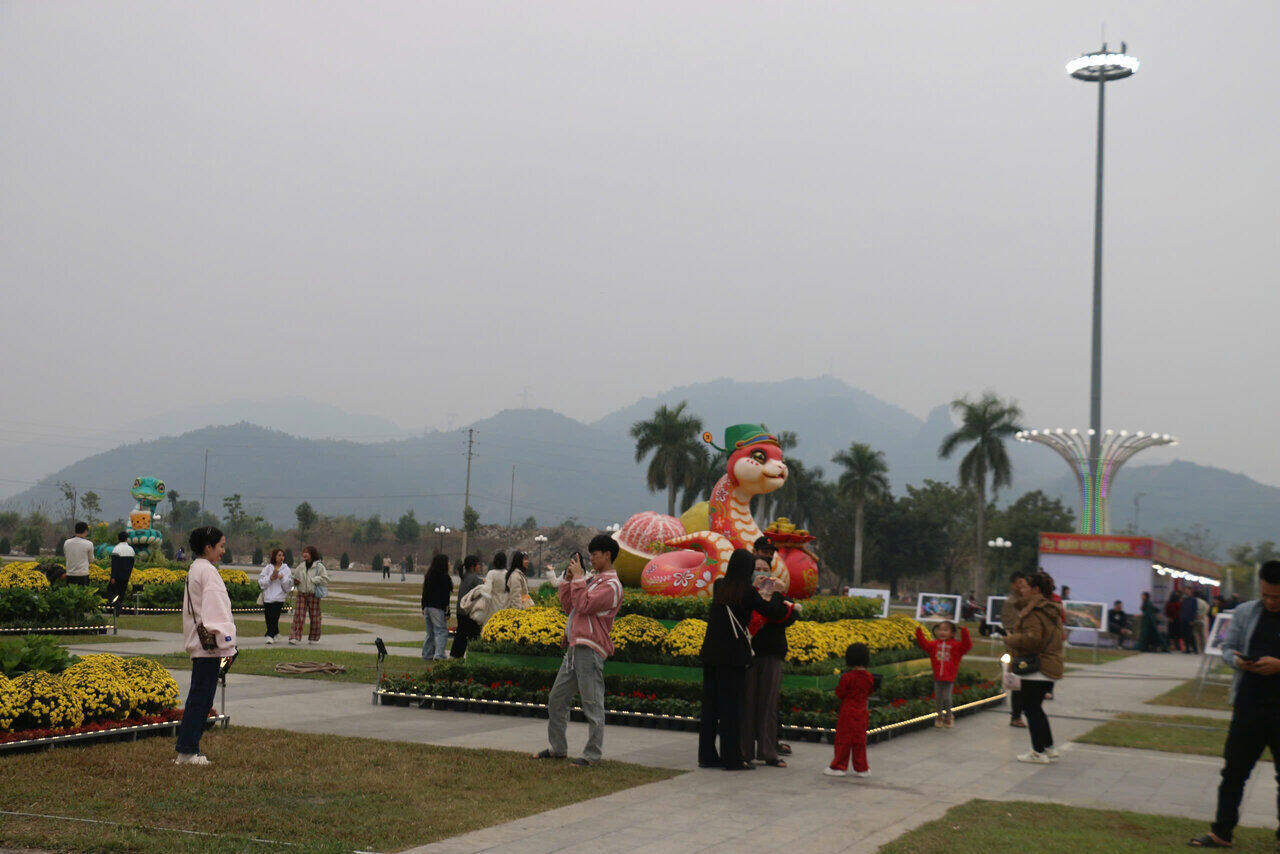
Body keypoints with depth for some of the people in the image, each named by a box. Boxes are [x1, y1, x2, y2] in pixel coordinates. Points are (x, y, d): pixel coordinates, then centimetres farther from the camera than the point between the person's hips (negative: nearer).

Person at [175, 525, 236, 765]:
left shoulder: (195, 569, 17)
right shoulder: (207, 571, -13)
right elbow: (216, 610, -17)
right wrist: (226, 645, -18)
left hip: (197, 644, 10)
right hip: (209, 646, -10)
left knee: (198, 697, 13)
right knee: (201, 697, -6)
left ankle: (187, 748, 15)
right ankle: (187, 751, -3)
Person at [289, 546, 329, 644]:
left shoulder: (319, 566, -2)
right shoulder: (301, 567, 13)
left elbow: (325, 578, -9)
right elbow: (295, 577, 25)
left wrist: (313, 580, -16)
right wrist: (295, 582, 3)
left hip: (313, 594, -3)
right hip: (301, 594, 4)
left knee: (314, 616, 5)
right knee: (298, 615, -6)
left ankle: (314, 638, 16)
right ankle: (295, 637, -8)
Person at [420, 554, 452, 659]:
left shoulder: (428, 576, 10)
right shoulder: (444, 578, -12)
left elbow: (424, 593, 15)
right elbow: (445, 596, -14)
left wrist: (423, 607, 23)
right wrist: (447, 612, -12)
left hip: (427, 607, 8)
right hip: (438, 608, -8)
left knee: (430, 632, 16)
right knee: (441, 631, -7)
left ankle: (427, 653, 19)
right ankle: (439, 655, -17)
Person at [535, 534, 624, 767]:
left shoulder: (611, 585, -9)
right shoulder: (594, 580, 21)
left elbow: (583, 605, -20)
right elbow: (569, 607, 23)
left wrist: (578, 577, -11)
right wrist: (568, 580, 13)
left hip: (590, 651, -10)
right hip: (575, 649, 10)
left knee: (592, 704, -5)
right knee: (556, 699, 13)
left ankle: (592, 755, 0)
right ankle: (558, 748, 22)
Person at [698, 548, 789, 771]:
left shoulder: (718, 586, 7)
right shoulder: (746, 592, -11)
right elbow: (774, 613, -9)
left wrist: (759, 592, 34)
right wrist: (776, 594, 10)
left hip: (711, 653, 6)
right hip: (733, 656, -6)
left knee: (710, 704, 10)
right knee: (731, 706, -1)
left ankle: (707, 755, 16)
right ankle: (732, 758, 4)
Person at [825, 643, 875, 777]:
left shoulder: (847, 677, -17)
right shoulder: (869, 677, -1)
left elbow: (839, 694, -11)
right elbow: (869, 692, 11)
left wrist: (839, 684, 5)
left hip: (848, 712, -5)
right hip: (862, 711, 5)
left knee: (843, 739, 2)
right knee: (859, 740, 12)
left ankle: (839, 767, 7)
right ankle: (861, 768, 16)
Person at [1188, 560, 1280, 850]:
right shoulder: (1244, 612, 6)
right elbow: (1227, 647, 12)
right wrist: (1237, 661, -10)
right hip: (1249, 705, 3)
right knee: (1234, 771, 6)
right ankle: (1221, 831, 13)